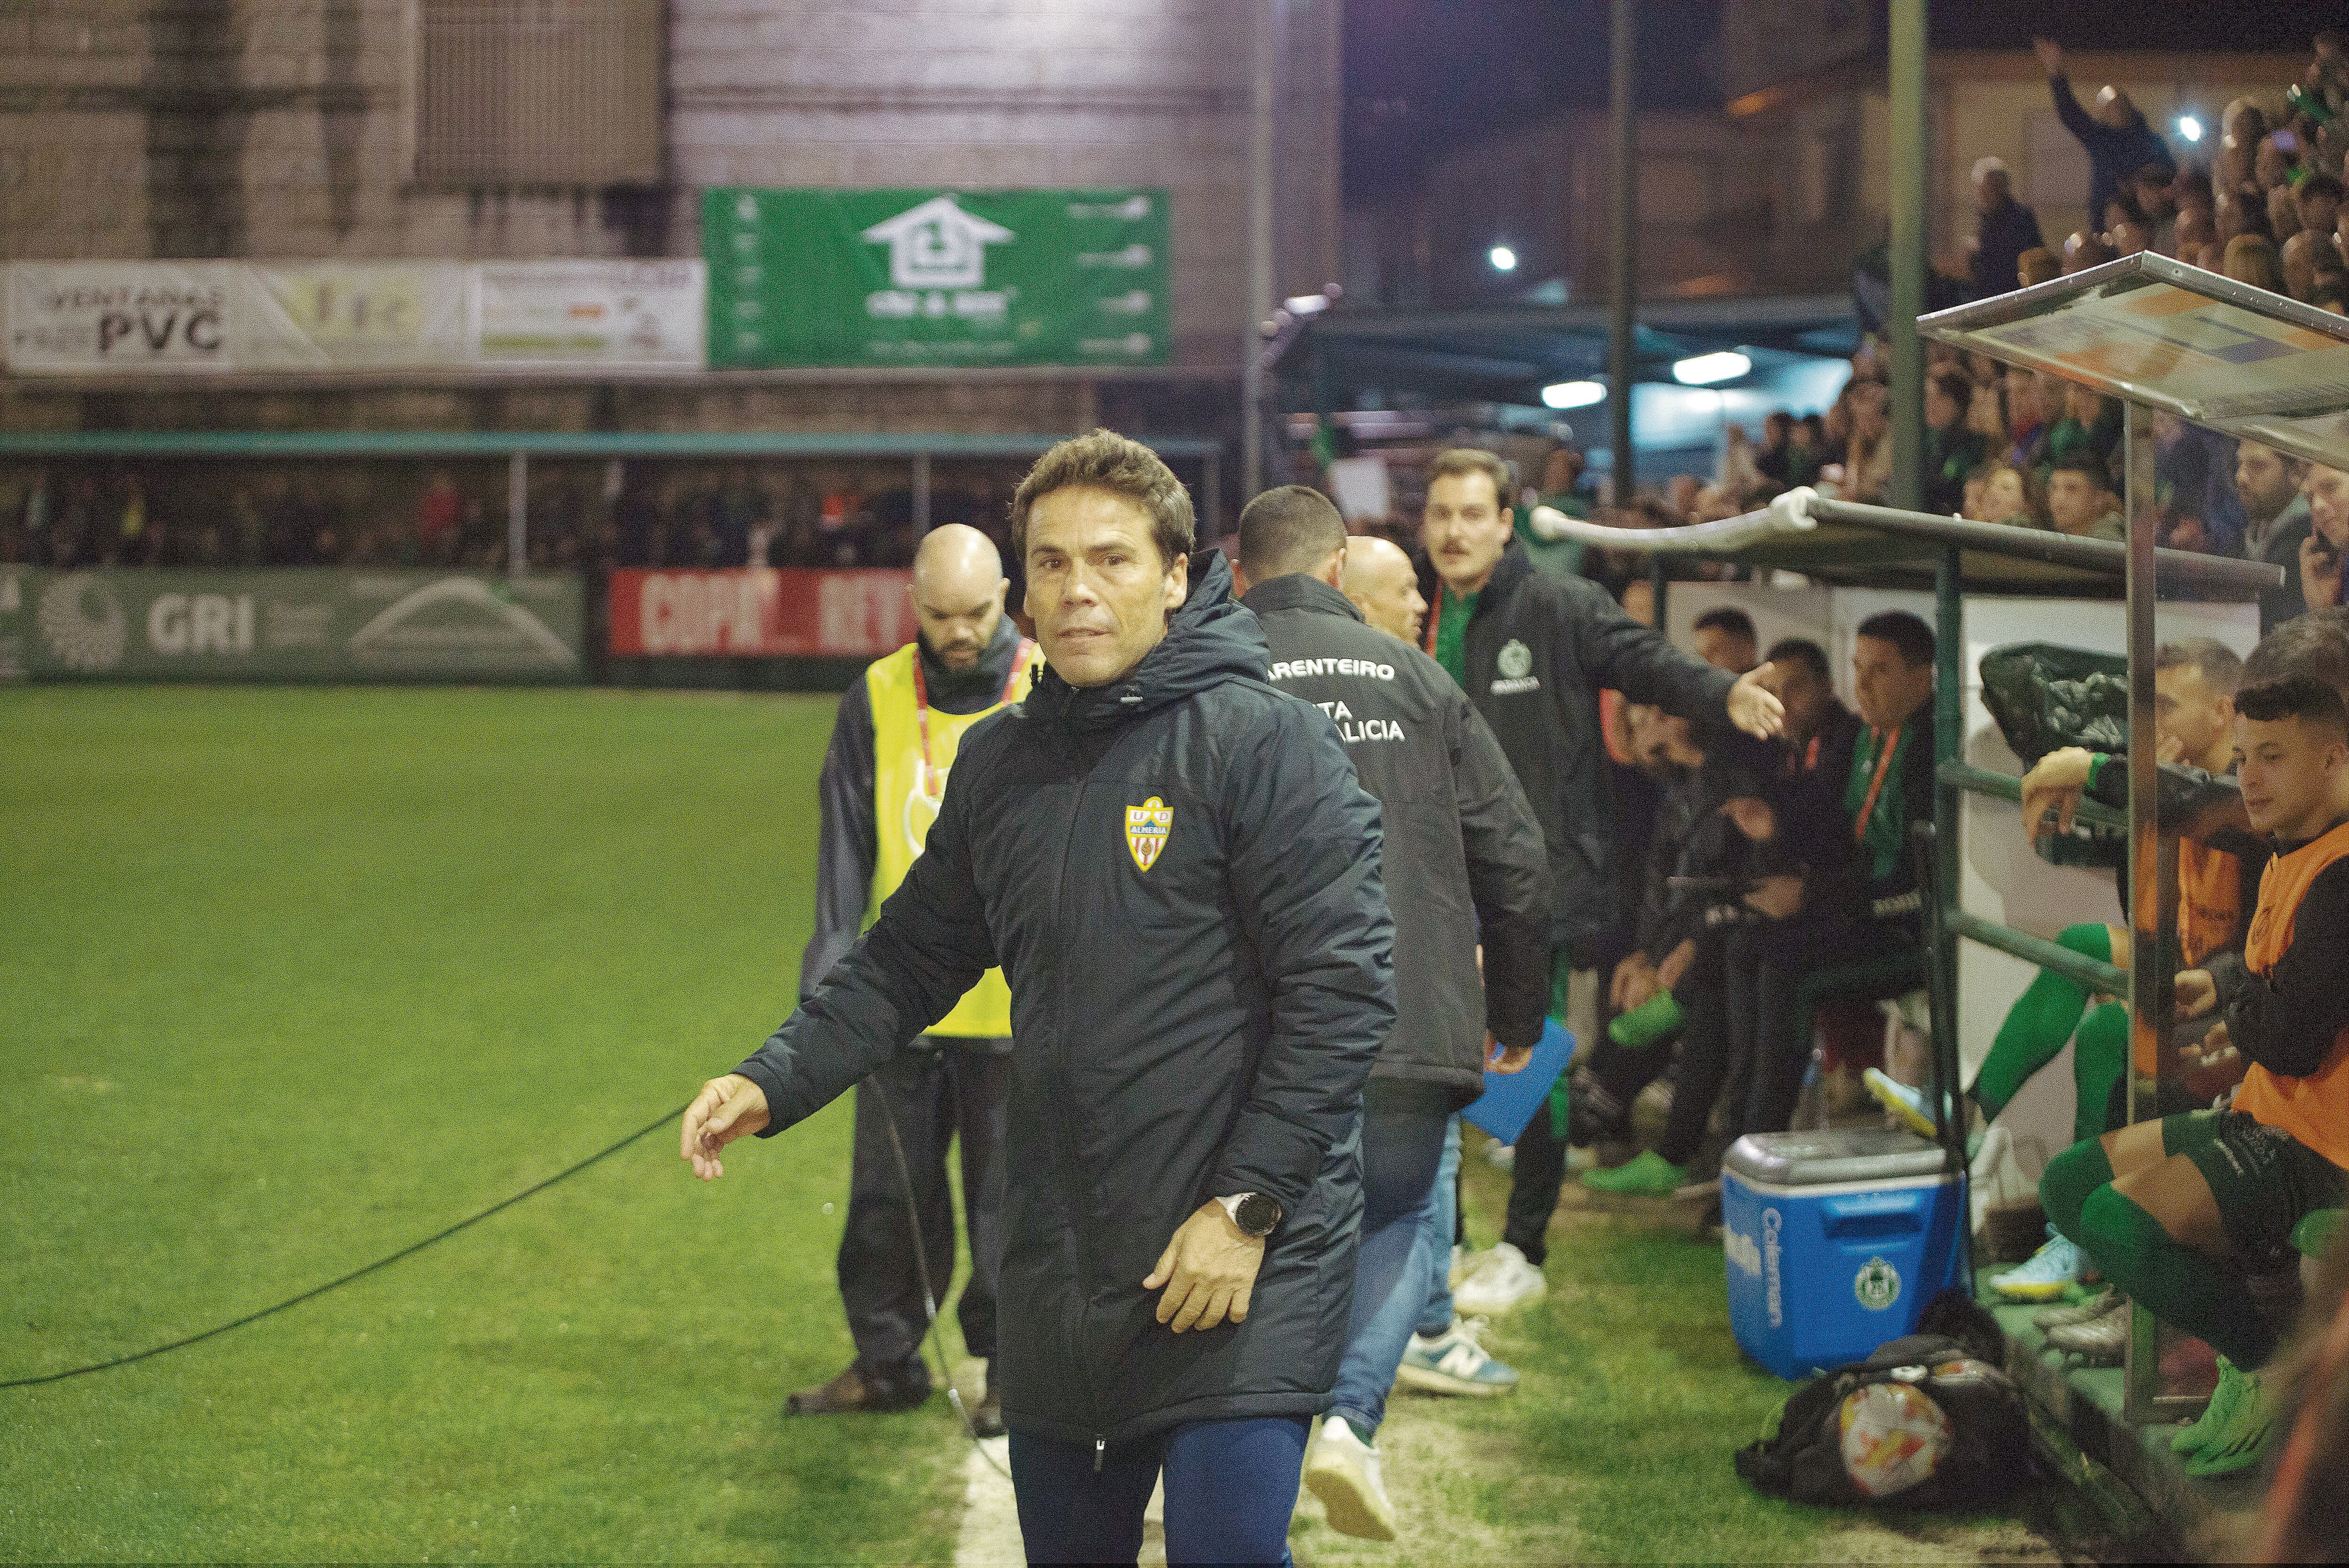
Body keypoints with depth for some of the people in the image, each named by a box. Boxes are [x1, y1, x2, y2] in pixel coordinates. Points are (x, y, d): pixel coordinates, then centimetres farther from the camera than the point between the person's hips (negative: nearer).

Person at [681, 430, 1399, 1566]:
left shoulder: (1264, 739, -10)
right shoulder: (998, 763, 11)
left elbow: (1342, 988, -14)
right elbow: (909, 960, 18)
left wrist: (1246, 1207, -17)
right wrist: (773, 1083, 2)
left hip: (1247, 1263, -6)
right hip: (1056, 1271, 6)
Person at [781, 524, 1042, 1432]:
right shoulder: (877, 698, 3)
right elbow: (847, 845, 4)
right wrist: (829, 970, -5)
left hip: (1016, 1003, -2)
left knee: (1008, 1195, 4)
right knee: (889, 1193, 8)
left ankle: (1010, 1367, 16)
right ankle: (887, 1362, 21)